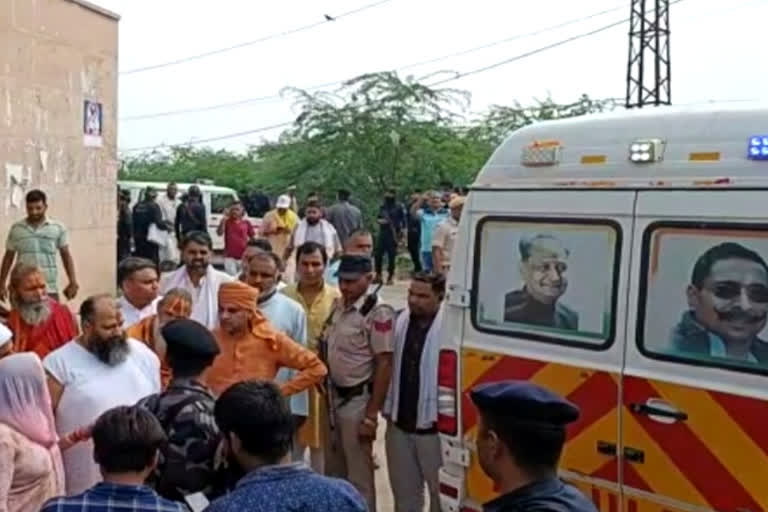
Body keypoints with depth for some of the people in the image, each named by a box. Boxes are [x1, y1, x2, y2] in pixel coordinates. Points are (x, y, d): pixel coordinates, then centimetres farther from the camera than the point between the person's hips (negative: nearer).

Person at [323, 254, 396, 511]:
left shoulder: (378, 313, -18)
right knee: (334, 471, 20)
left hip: (358, 400, -8)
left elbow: (384, 365, -18)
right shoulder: (339, 306, 5)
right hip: (335, 397, 8)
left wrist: (371, 415, -19)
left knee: (358, 474, 4)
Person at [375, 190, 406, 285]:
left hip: (393, 235, -4)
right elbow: (378, 218, 18)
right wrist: (380, 220, -5)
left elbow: (403, 220, -2)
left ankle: (390, 277, 7)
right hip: (383, 234, 4)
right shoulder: (382, 207, 11)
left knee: (391, 256, -2)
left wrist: (401, 232, -9)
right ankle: (378, 275, 12)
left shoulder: (398, 207, -2)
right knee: (378, 254, 0)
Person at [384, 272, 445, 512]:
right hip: (399, 423, 6)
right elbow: (393, 368, 8)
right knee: (403, 490, 20)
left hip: (432, 425, -6)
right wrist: (388, 408, 8)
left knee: (440, 490, 10)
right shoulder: (401, 321, 4)